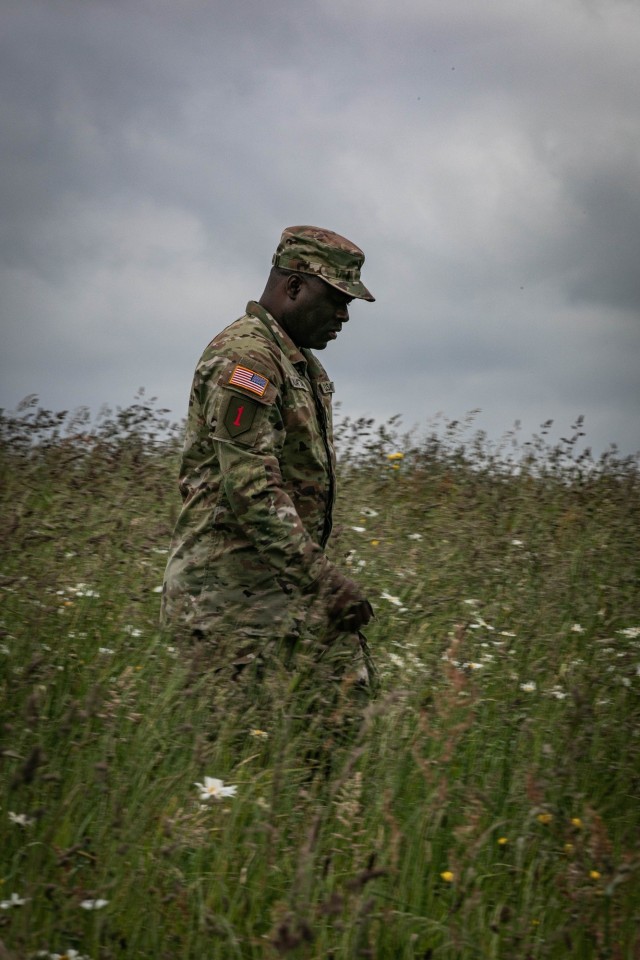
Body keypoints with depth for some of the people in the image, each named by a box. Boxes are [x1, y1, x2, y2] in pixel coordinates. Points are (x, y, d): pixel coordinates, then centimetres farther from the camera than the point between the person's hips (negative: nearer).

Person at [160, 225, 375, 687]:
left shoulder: (300, 363, 19)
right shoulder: (244, 356, -14)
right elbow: (251, 490, -23)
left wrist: (324, 577, 20)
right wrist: (325, 581, -24)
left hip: (285, 588, 10)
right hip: (236, 595, -10)